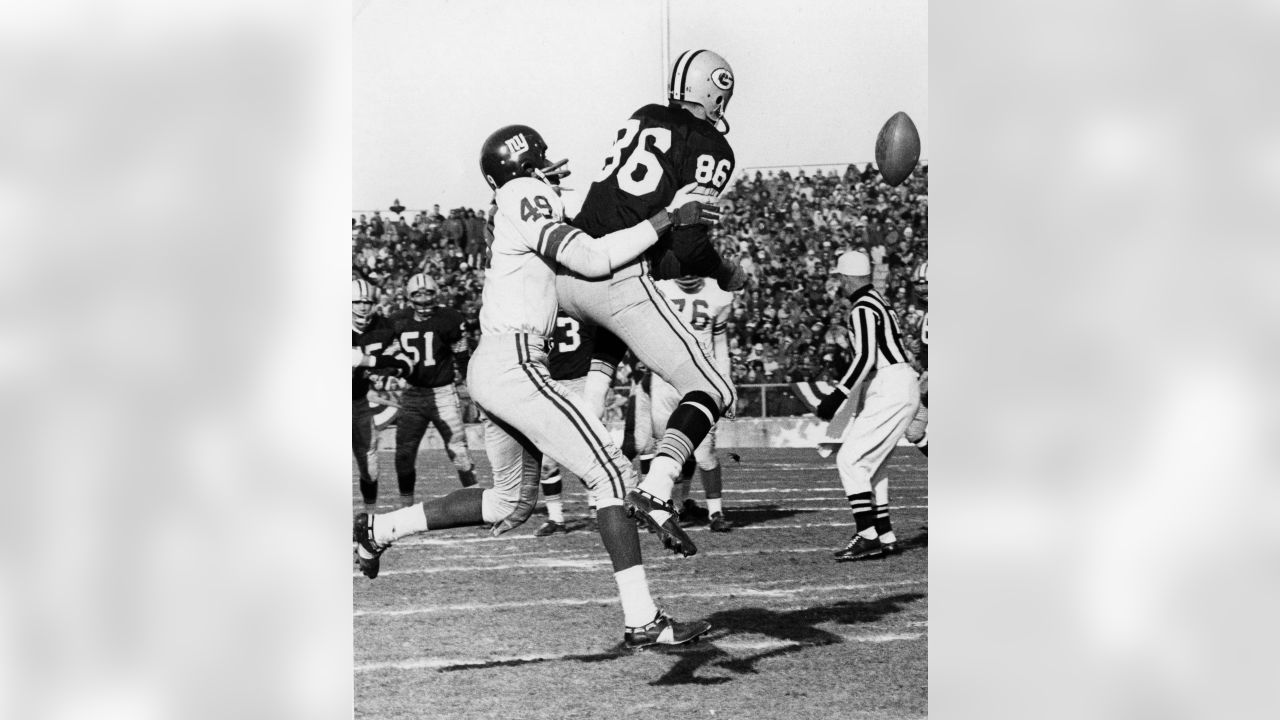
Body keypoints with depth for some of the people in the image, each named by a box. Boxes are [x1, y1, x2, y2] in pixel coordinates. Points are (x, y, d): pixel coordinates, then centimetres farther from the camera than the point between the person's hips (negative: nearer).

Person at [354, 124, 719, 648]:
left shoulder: (524, 204, 18)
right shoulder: (527, 196, -10)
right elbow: (591, 259, -19)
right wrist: (666, 218, -15)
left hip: (491, 366, 10)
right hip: (515, 365, -10)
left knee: (513, 502, 22)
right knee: (612, 476, -9)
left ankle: (378, 530, 28)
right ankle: (642, 621, -12)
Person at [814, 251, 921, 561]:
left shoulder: (862, 310, -11)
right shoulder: (879, 302, 19)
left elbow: (866, 358, -22)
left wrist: (838, 396, -22)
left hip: (890, 392, -10)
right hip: (904, 388, 10)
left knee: (850, 460, -11)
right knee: (869, 463, 16)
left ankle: (868, 537, -15)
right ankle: (884, 537, 16)